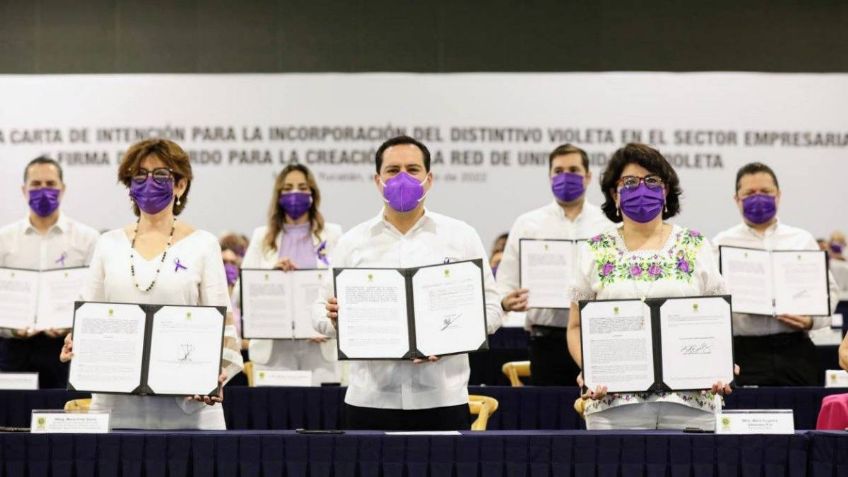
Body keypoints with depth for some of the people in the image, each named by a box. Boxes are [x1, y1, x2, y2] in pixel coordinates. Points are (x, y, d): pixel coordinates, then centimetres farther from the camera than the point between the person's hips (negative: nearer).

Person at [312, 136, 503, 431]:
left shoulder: (461, 237, 7)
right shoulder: (353, 242, 10)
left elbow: (490, 308, 4)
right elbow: (322, 311, 11)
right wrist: (333, 318, -13)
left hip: (441, 398, -1)